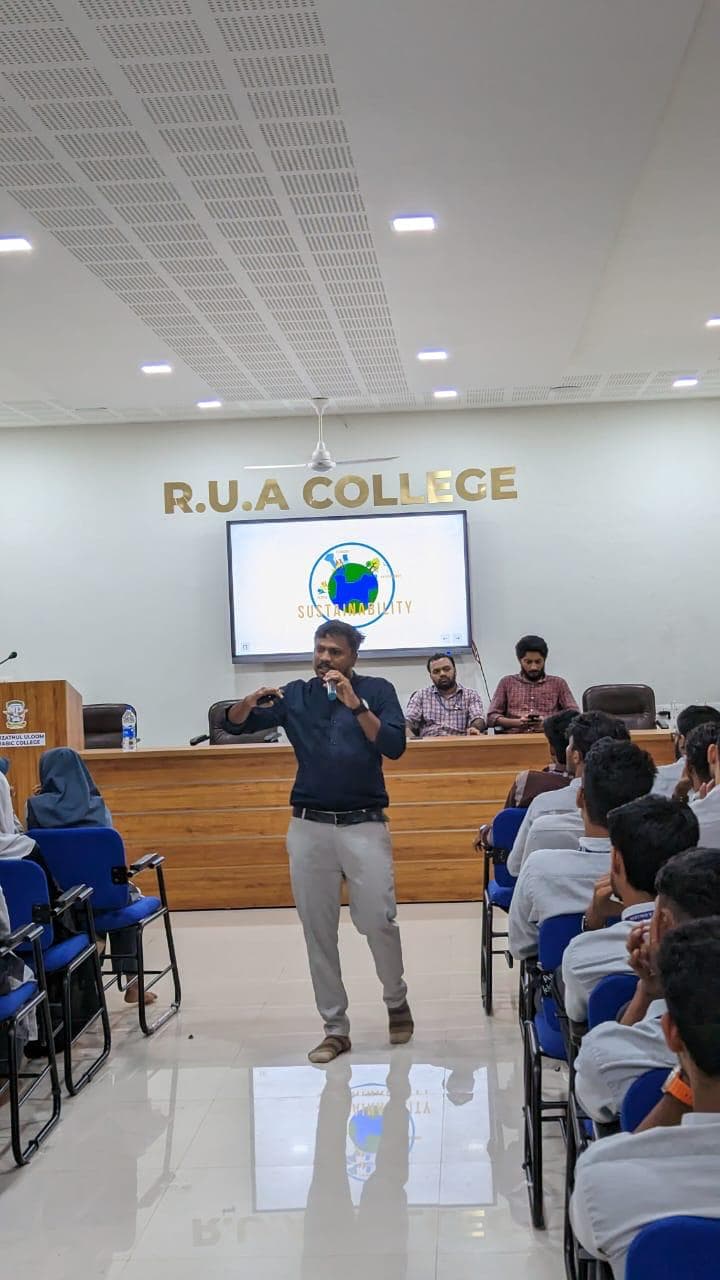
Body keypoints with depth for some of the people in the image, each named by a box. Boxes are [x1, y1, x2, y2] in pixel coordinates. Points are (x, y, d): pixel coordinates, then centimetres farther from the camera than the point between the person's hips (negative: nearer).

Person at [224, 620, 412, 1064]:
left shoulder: (377, 691, 3)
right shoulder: (296, 695, 9)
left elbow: (395, 746, -8)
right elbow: (236, 725, 5)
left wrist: (355, 705, -17)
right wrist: (250, 701, -17)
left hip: (364, 826, -2)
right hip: (310, 827, 3)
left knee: (379, 920, -7)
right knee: (318, 931, 3)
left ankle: (397, 1001, 21)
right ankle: (335, 1028, 14)